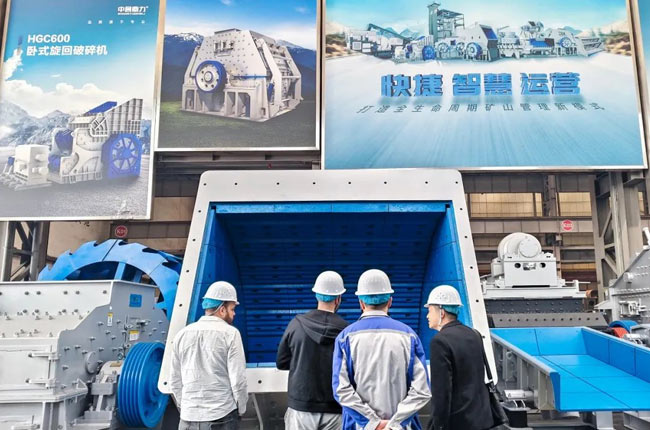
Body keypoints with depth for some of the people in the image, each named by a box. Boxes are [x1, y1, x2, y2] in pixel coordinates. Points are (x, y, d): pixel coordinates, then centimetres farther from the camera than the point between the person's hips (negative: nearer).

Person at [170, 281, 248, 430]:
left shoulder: (182, 334, 3)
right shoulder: (230, 333, -10)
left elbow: (175, 380, 8)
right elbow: (238, 379, -10)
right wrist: (241, 409, 4)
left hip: (189, 417, 4)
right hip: (222, 417, -3)